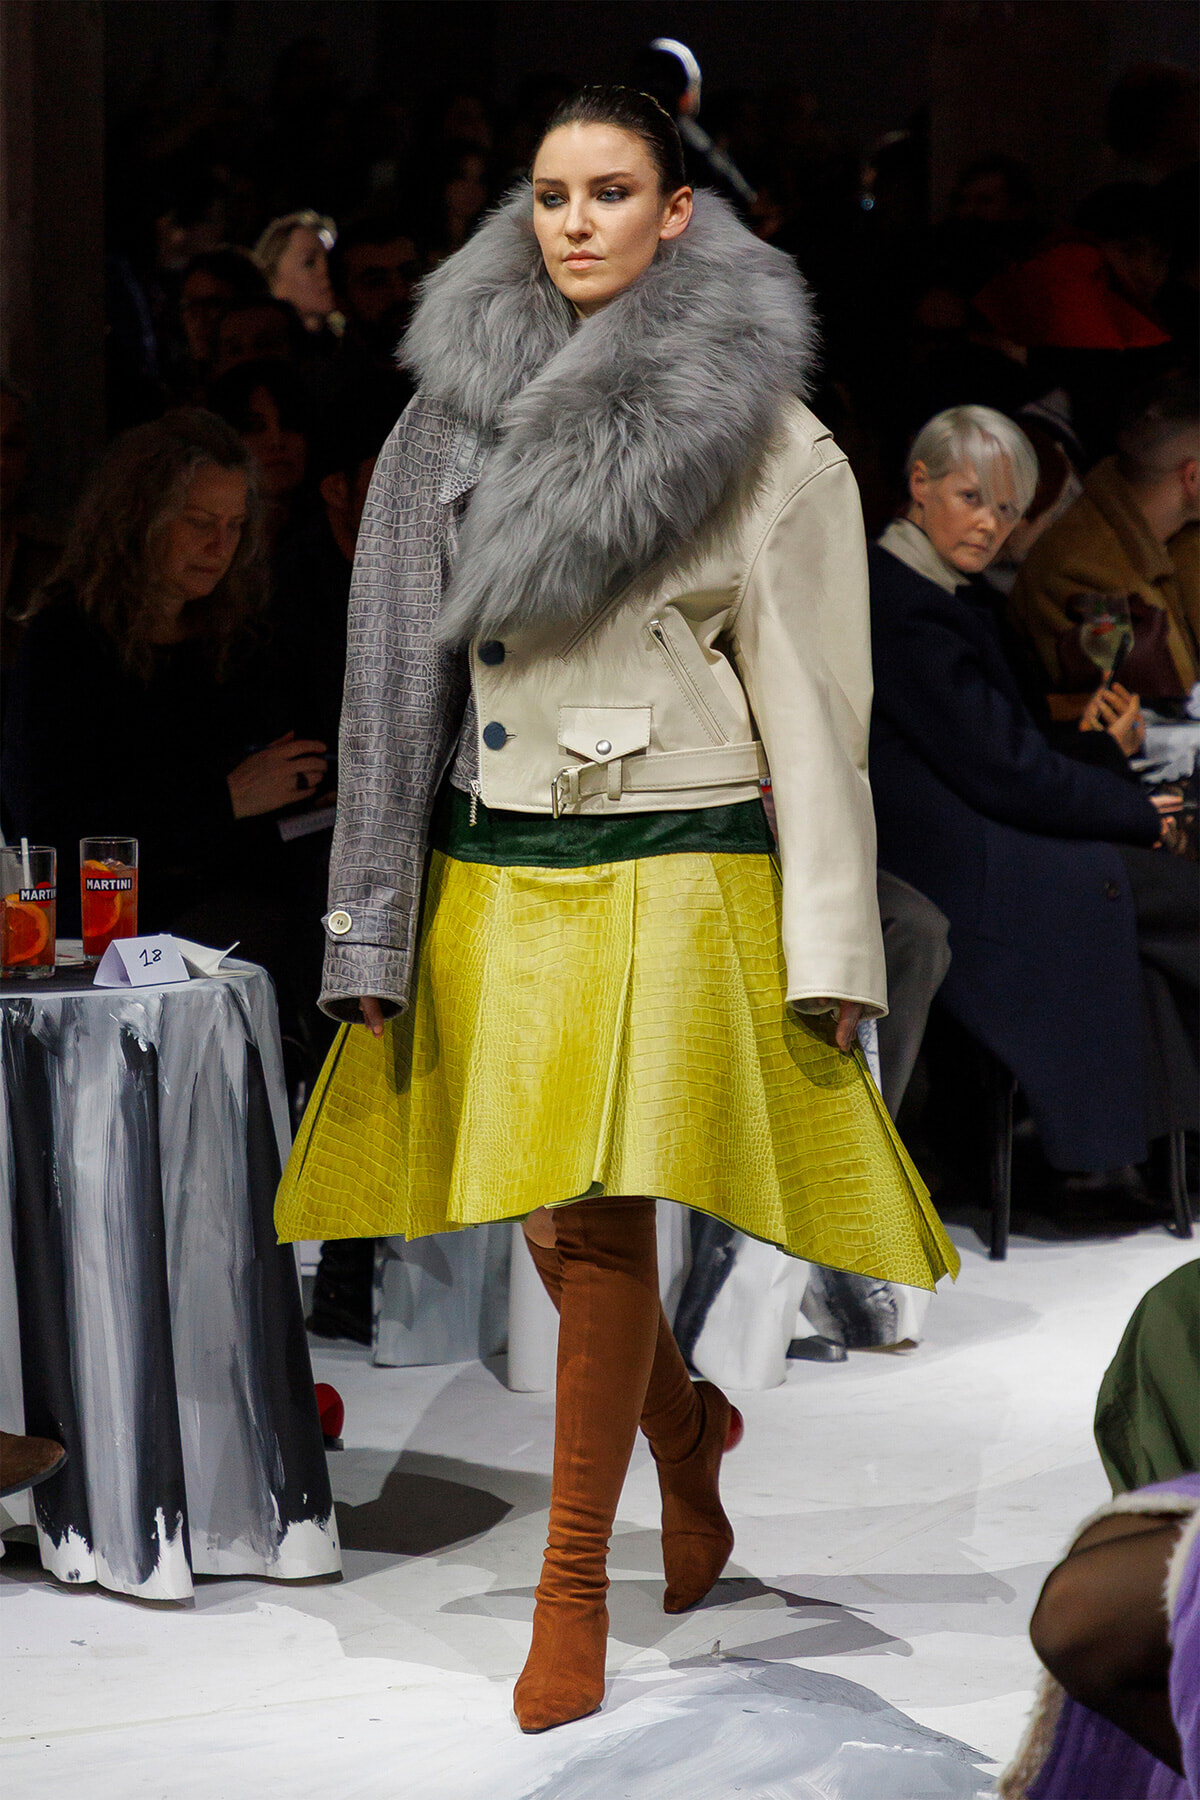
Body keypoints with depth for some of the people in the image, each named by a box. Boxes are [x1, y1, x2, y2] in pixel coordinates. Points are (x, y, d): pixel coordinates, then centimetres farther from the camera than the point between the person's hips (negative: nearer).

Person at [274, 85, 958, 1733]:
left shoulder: (760, 431, -3)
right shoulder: (466, 407, 7)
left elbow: (811, 698, -3)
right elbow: (414, 669, 10)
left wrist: (828, 944, -7)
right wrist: (381, 918, 7)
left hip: (674, 872, -4)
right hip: (497, 871, 4)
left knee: (601, 1218, -9)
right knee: (550, 1218, 9)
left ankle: (574, 1580, 1)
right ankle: (685, 1429, 39)